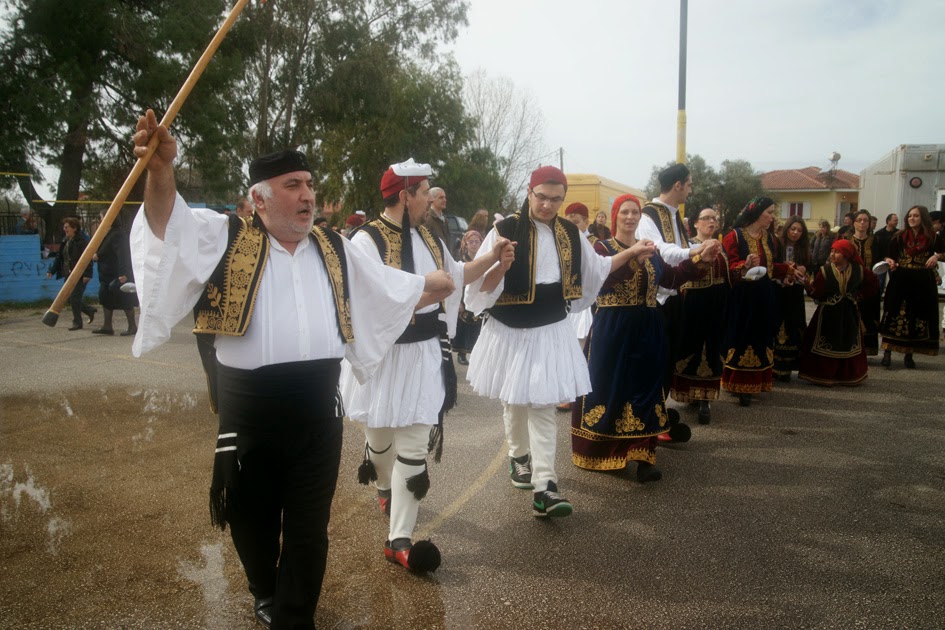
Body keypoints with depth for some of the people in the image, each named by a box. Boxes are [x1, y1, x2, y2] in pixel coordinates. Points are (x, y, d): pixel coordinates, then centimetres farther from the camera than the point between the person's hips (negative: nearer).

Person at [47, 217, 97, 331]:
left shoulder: (82, 241, -10)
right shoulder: (65, 242, 15)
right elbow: (59, 257, 20)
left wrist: (87, 274, -23)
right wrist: (51, 271, 12)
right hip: (69, 275, 8)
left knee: (74, 298, -9)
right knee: (71, 299, 8)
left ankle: (77, 322, 2)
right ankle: (90, 310, 27)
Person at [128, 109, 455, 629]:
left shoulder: (334, 250, 10)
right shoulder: (225, 238, -2)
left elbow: (395, 291, 20)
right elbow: (169, 222, -20)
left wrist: (436, 286, 14)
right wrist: (161, 168, -37)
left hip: (317, 403, 2)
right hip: (248, 405, -2)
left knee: (309, 524, 10)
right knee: (252, 514, 17)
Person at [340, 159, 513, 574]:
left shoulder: (428, 239, 9)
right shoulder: (366, 240, -14)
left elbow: (456, 276, 24)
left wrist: (493, 257, 14)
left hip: (424, 354, 5)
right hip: (383, 355, -5)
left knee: (416, 442, 0)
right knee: (381, 434, 16)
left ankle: (399, 539, 8)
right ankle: (386, 488, 50)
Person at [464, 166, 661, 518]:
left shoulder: (570, 233, 3)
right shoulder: (506, 230, -12)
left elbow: (596, 270, 19)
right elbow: (483, 288, -13)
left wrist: (629, 253, 11)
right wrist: (499, 264, -32)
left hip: (551, 333, 2)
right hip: (511, 332, -2)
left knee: (543, 407, -1)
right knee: (514, 403, 14)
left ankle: (543, 488, -1)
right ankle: (519, 457, 41)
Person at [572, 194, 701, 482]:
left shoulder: (650, 250, 14)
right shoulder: (602, 247, -3)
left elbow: (670, 278, 8)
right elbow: (602, 277, -22)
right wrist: (631, 254, -31)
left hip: (646, 331, 5)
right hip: (612, 329, -5)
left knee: (644, 389, 2)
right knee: (608, 388, 3)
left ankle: (642, 457, 3)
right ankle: (600, 452, 18)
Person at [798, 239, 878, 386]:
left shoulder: (859, 270, -3)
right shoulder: (825, 270, -9)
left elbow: (874, 284, 12)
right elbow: (816, 293, -12)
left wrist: (859, 295, 4)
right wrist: (808, 284, -25)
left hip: (849, 314, 2)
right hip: (828, 315, -2)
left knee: (848, 345, 11)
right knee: (825, 347, 1)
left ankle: (848, 376, 22)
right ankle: (823, 376, 11)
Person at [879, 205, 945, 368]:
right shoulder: (899, 237, 3)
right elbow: (889, 256, 4)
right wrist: (890, 262, -18)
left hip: (923, 283, 1)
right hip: (900, 281, 0)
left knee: (917, 319, 4)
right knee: (895, 316, -4)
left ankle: (909, 354, 15)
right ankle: (887, 352, -2)